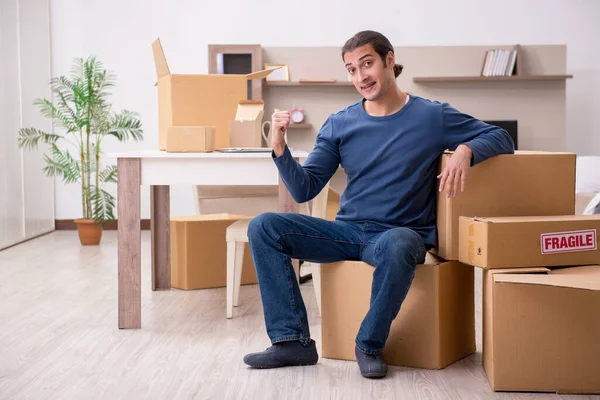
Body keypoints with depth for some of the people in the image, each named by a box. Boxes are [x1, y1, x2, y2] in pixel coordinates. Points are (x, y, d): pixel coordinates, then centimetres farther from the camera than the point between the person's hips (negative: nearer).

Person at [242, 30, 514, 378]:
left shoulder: (433, 116, -1)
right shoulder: (339, 124, 7)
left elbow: (502, 139, -1)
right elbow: (304, 190, 5)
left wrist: (465, 150, -23)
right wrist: (280, 148, -12)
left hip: (400, 233, -4)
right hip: (347, 232, 4)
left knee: (397, 245, -41)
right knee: (263, 227, -13)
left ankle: (370, 346, -17)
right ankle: (292, 340, -13)